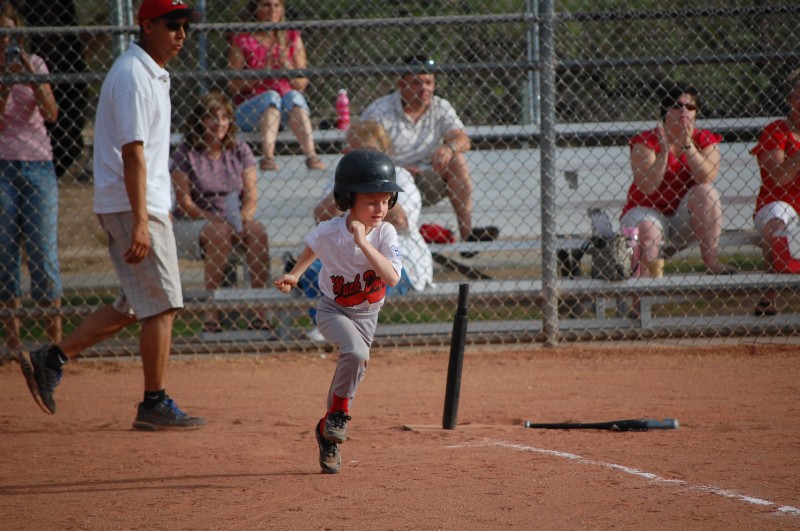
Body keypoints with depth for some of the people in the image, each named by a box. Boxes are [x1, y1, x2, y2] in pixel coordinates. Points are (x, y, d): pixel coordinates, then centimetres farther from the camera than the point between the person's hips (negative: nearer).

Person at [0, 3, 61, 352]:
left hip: (38, 166, 1)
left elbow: (51, 113, -7)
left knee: (44, 253, -2)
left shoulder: (35, 64, 6)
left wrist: (30, 75, -18)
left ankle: (56, 336, 0)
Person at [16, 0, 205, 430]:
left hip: (136, 207, 10)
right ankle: (154, 405, -1)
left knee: (133, 306, 13)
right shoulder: (133, 76, -15)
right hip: (132, 206, -10)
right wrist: (140, 222, -26)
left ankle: (50, 361, 14)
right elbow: (132, 152, -22)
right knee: (161, 305, -6)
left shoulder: (152, 74, 17)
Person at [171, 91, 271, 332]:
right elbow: (185, 202, -9)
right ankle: (211, 311, -38)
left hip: (234, 219, 3)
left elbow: (251, 194, 2)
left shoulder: (240, 150, 9)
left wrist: (244, 215, -19)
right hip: (192, 223, -3)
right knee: (220, 232, -35)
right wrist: (213, 218, -24)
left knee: (256, 229, -28)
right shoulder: (186, 154, -2)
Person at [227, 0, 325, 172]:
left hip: (288, 109, 2)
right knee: (272, 96, -32)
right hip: (249, 109, -2)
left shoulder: (292, 38, 11)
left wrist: (286, 66, -11)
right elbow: (233, 86, -3)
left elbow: (302, 84, 6)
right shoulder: (242, 40, 3)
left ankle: (311, 155, -45)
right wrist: (262, 71, -15)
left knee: (293, 96, -29)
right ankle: (268, 157, -51)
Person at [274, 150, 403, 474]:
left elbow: (392, 278, -35)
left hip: (367, 314, 3)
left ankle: (328, 431, 32)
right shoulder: (329, 233, -22)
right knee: (356, 353, -30)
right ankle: (339, 413, -10)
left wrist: (363, 243, -40)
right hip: (333, 310, -3)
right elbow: (311, 247, 4)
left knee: (350, 371, 12)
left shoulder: (385, 234, -21)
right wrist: (294, 275, 3)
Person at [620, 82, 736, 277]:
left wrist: (687, 145, -26)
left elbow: (706, 178, -20)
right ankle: (646, 270, -6)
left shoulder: (705, 140, -1)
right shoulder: (646, 142, -9)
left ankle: (711, 260, -22)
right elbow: (647, 188, -22)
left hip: (685, 218, 4)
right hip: (648, 210, -4)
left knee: (706, 191, -25)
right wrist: (664, 151, -27)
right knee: (647, 231, -37)